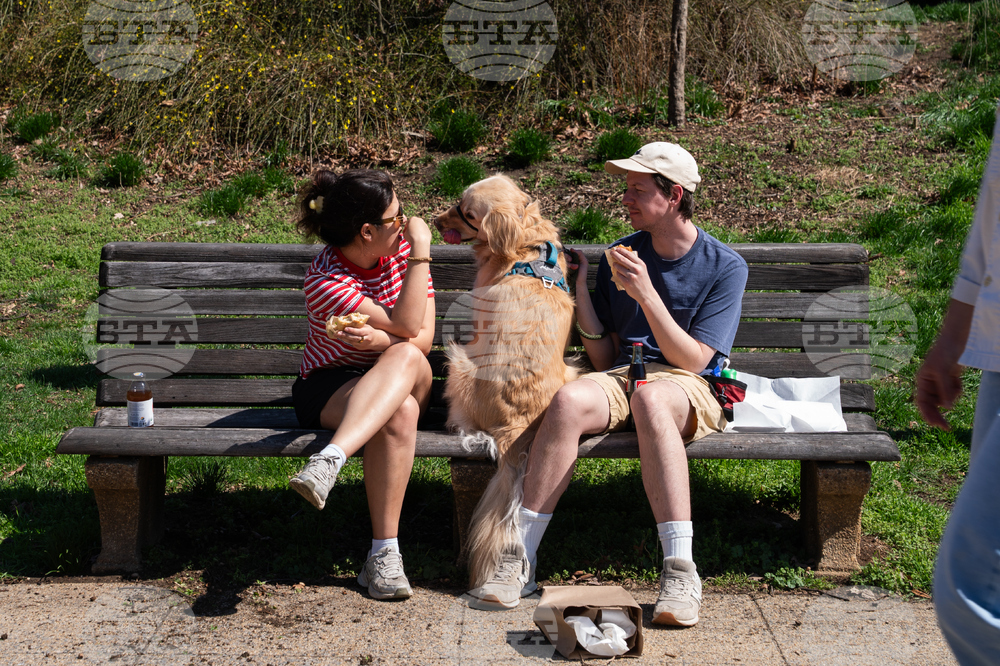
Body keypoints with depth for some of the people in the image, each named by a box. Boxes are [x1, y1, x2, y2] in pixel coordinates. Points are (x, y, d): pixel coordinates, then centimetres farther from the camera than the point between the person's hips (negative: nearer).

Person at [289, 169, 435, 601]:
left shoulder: (402, 249, -2)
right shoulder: (326, 280, -18)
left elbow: (423, 341, -6)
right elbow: (407, 326, -26)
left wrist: (378, 340, -27)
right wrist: (421, 253, -26)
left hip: (407, 382, 4)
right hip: (331, 386, -4)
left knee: (406, 358, -34)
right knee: (398, 413, -36)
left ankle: (328, 461, -46)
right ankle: (384, 554, -39)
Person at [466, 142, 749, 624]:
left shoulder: (725, 267, 2)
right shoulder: (619, 257, 12)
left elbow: (693, 361, -7)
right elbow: (604, 359, 10)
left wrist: (646, 294, -15)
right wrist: (580, 290, -1)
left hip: (688, 389, -3)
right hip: (622, 378, 3)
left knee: (650, 398, -40)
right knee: (569, 398, -33)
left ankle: (680, 570, -40)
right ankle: (520, 559, -31)